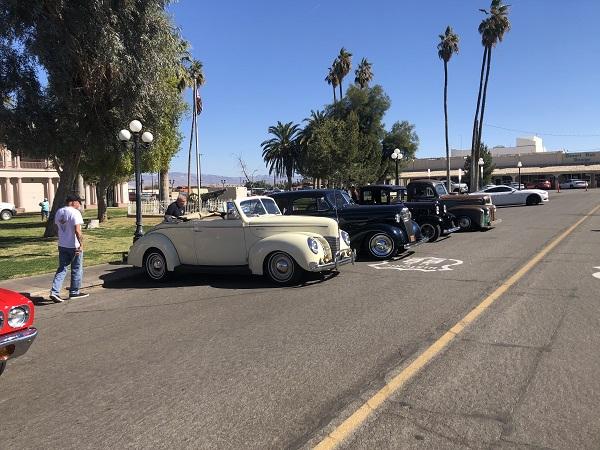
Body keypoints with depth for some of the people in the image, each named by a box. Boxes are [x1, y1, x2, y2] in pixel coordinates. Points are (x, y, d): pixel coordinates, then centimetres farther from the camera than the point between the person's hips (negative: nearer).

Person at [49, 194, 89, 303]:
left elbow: (58, 226, 15)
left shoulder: (59, 212, 8)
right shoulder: (75, 213, -17)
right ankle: (74, 292, 17)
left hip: (62, 245, 7)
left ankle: (54, 292, -1)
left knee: (62, 269, 11)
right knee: (76, 269, 8)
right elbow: (77, 231, -24)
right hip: (74, 246, -7)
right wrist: (81, 244, -22)